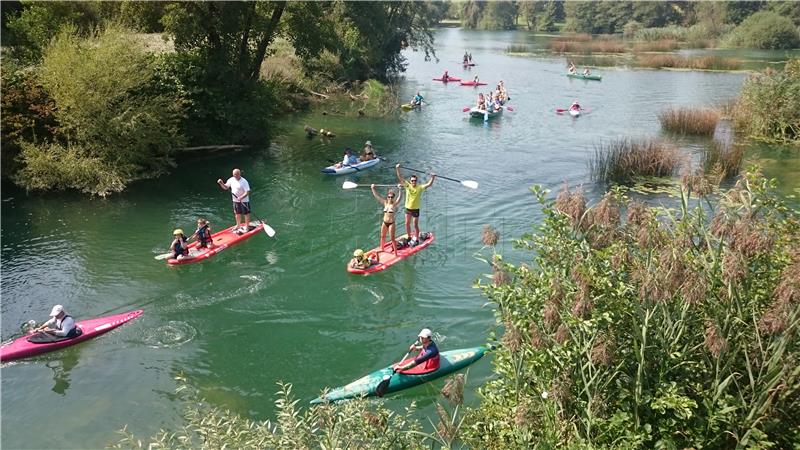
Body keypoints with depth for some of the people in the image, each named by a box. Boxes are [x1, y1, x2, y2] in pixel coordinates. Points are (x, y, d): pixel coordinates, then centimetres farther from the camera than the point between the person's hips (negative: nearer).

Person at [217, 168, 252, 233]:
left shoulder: (244, 181, -19)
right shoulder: (231, 180, 0)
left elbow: (247, 192, -22)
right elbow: (225, 187, 9)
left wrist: (241, 197, -34)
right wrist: (221, 183, -9)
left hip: (244, 201, -6)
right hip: (235, 201, 6)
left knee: (246, 214, 5)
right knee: (237, 214, 19)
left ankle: (247, 227, 19)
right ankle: (238, 226, 35)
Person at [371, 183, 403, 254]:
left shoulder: (394, 204, -9)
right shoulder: (385, 203, 2)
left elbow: (400, 197, -24)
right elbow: (376, 196, 4)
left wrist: (399, 189, -37)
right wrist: (373, 189, -2)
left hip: (391, 223, -5)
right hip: (384, 223, 5)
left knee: (392, 238, -1)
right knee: (382, 236, 20)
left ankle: (395, 253, 8)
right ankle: (382, 249, 40)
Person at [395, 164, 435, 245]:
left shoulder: (420, 187, -9)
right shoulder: (407, 186, -5)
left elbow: (429, 184, -19)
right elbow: (400, 178, -10)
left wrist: (433, 178, -35)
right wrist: (398, 169, -21)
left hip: (416, 209, -3)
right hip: (408, 208, 3)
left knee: (415, 225, 5)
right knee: (407, 224, 11)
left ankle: (416, 239, 17)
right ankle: (409, 237, 28)